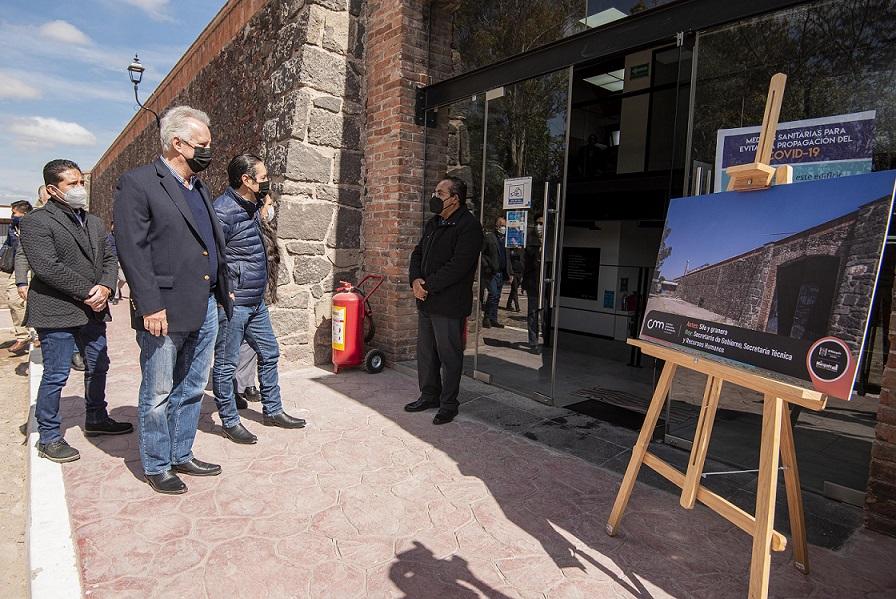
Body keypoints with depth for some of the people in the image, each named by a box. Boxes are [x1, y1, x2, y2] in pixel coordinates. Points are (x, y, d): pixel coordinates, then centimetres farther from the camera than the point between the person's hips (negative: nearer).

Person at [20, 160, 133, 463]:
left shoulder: (94, 222, 14)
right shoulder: (36, 222, -8)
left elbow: (109, 259, 11)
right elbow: (48, 267, -18)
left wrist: (105, 287, -8)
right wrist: (87, 293, -17)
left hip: (93, 311, 7)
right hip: (57, 312, -7)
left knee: (98, 367, 16)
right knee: (56, 375, -1)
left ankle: (96, 419, 33)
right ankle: (49, 438, 13)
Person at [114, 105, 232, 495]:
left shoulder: (199, 187, 17)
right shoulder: (137, 184, -7)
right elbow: (133, 250, -14)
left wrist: (223, 288, 14)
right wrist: (150, 306, -18)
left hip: (205, 307, 8)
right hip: (165, 311, -8)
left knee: (191, 389, 17)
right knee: (158, 394, 7)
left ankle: (181, 456, 32)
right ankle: (156, 466, 23)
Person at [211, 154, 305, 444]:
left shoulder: (251, 206, 11)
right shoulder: (224, 211, -18)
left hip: (256, 302, 10)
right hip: (232, 304, -10)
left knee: (269, 353, 16)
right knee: (226, 363, 5)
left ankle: (272, 411, 30)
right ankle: (230, 421, 20)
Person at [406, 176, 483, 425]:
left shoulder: (468, 226, -13)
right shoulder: (433, 224, 15)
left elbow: (458, 266, -22)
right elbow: (417, 254, 15)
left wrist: (428, 285, -18)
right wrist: (415, 279, -5)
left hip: (450, 305, -8)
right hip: (426, 301, 9)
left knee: (449, 355, 3)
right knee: (425, 352, 17)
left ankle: (448, 404, 17)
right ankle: (429, 395, 33)